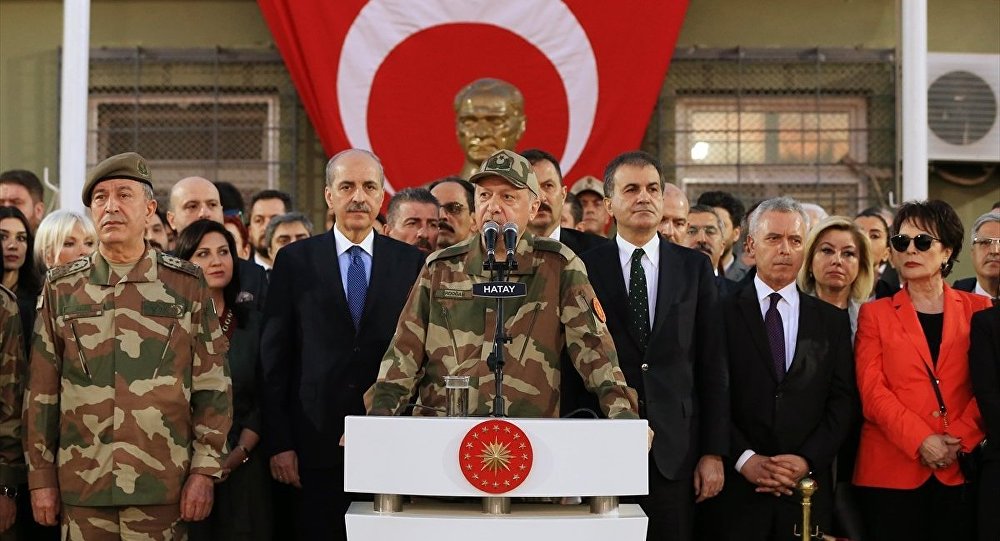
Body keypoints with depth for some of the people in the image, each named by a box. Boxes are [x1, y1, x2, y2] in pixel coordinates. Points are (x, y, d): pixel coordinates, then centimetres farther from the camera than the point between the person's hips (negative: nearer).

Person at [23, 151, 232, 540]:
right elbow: (41, 391, 8)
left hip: (162, 485, -1)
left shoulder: (186, 284, 3)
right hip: (80, 485, 2)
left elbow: (213, 385, 2)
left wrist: (205, 470, -4)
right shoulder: (61, 288, 7)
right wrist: (40, 477, 5)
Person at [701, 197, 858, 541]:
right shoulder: (723, 313, 3)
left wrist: (807, 460, -7)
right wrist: (744, 459, -13)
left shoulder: (832, 321, 11)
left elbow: (843, 401, 5)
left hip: (807, 489, 2)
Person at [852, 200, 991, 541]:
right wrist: (921, 441, -15)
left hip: (961, 468, 1)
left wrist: (960, 441, -11)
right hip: (892, 470, -1)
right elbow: (872, 390, -3)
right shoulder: (874, 314, 8)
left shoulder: (978, 309, 10)